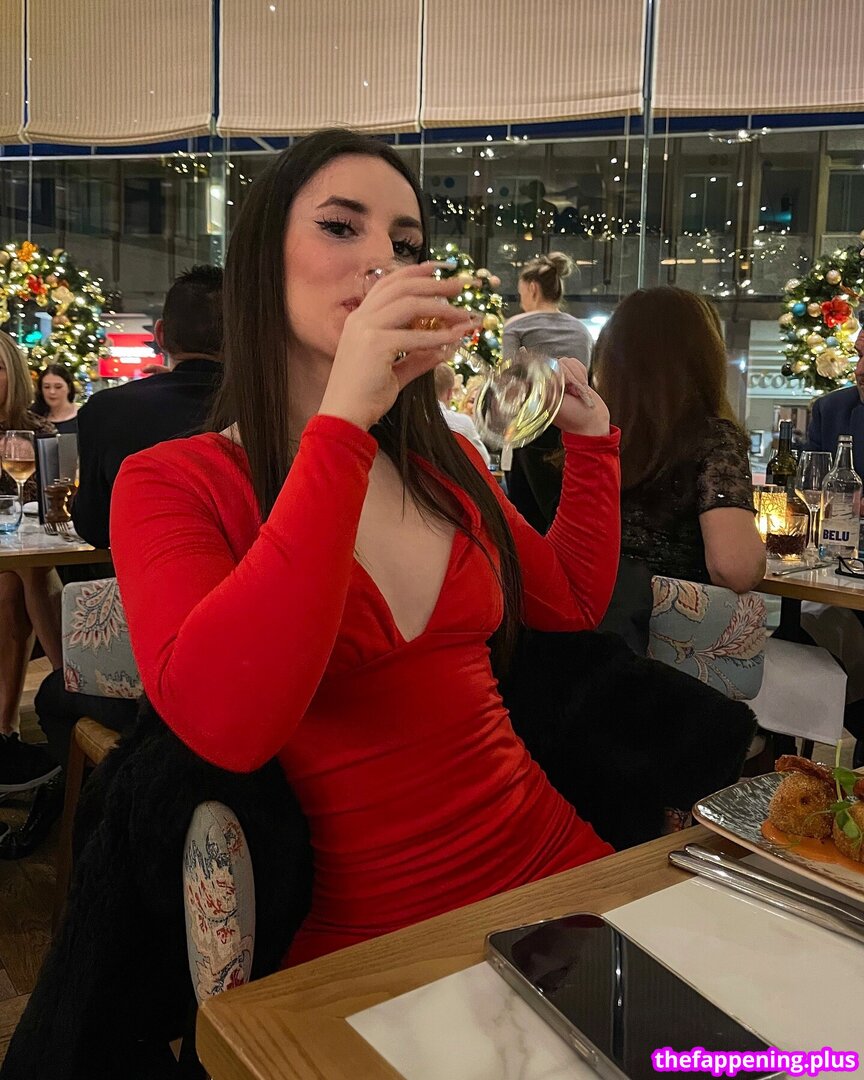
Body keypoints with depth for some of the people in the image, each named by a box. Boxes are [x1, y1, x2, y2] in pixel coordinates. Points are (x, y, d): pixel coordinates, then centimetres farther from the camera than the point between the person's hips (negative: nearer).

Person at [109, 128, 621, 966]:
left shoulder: (446, 465, 9)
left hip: (551, 861, 5)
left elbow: (574, 601, 21)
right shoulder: (168, 484, -6)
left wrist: (588, 432, 16)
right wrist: (344, 420, -26)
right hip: (367, 940, -4)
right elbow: (225, 725, -25)